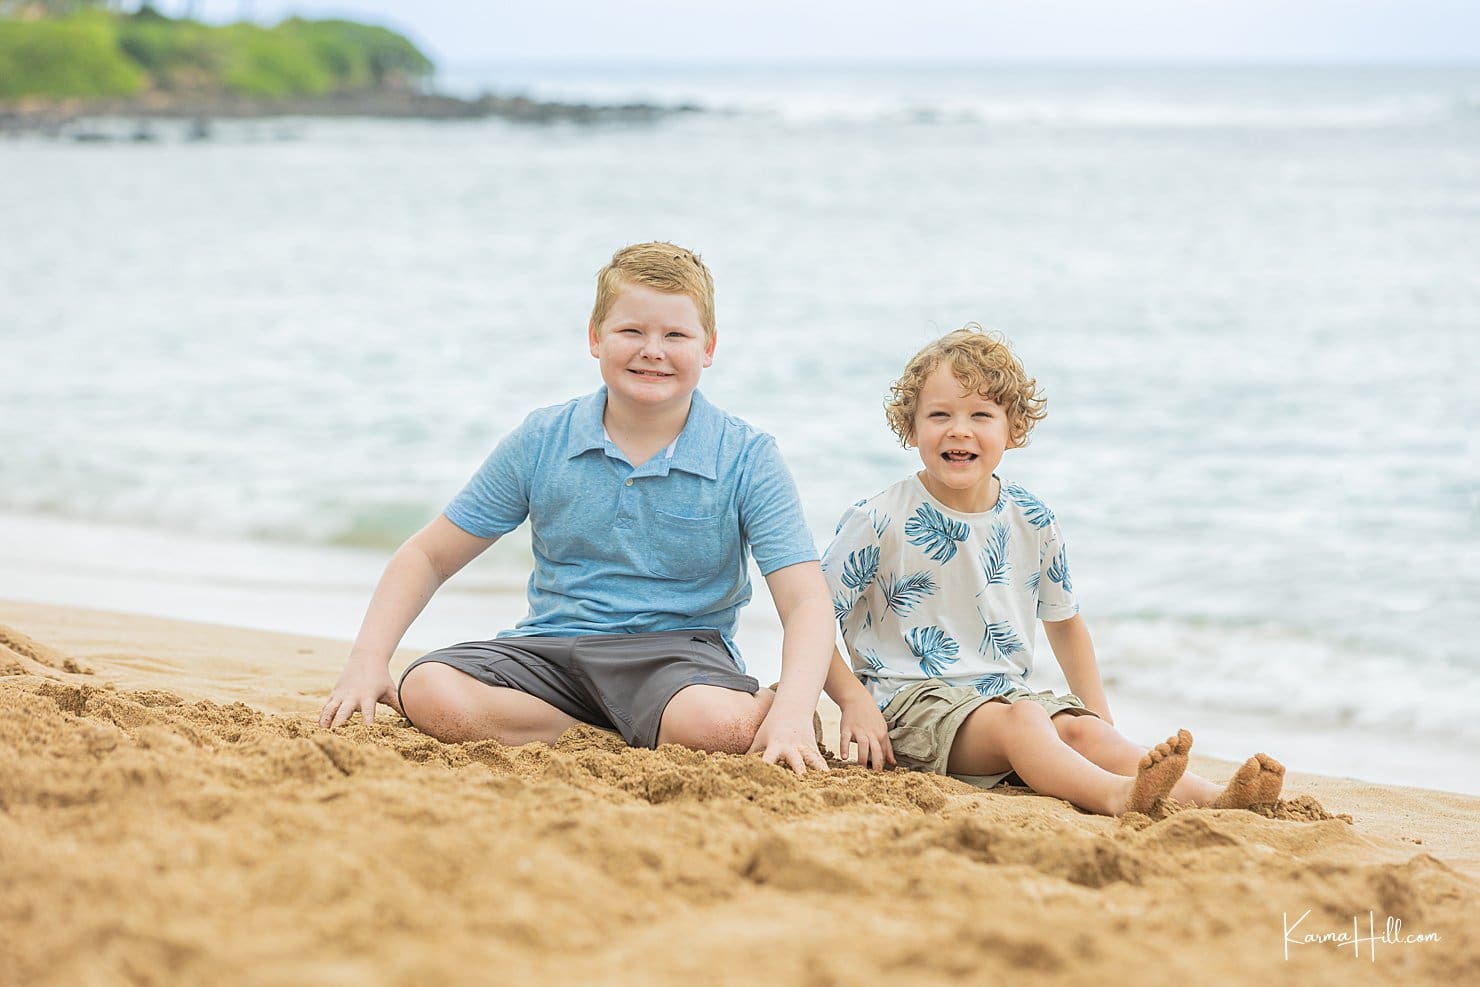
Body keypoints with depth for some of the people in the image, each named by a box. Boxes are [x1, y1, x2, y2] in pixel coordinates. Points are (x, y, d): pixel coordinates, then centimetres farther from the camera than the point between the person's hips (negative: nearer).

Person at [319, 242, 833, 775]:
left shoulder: (746, 458, -4)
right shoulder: (541, 441, 3)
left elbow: (806, 603, -11)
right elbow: (428, 556, 10)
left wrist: (791, 713, -31)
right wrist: (366, 663, -6)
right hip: (551, 647, 4)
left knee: (719, 724, -41)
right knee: (429, 692, -29)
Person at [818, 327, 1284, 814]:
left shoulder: (1033, 521, 6)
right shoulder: (880, 522, -9)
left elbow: (1064, 623, 21)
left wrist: (1100, 717, 13)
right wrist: (856, 702, -16)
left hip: (1007, 692, 5)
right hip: (912, 699, -5)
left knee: (1081, 729, -24)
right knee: (1021, 719, -33)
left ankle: (1212, 797, -45)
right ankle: (1116, 796, -59)